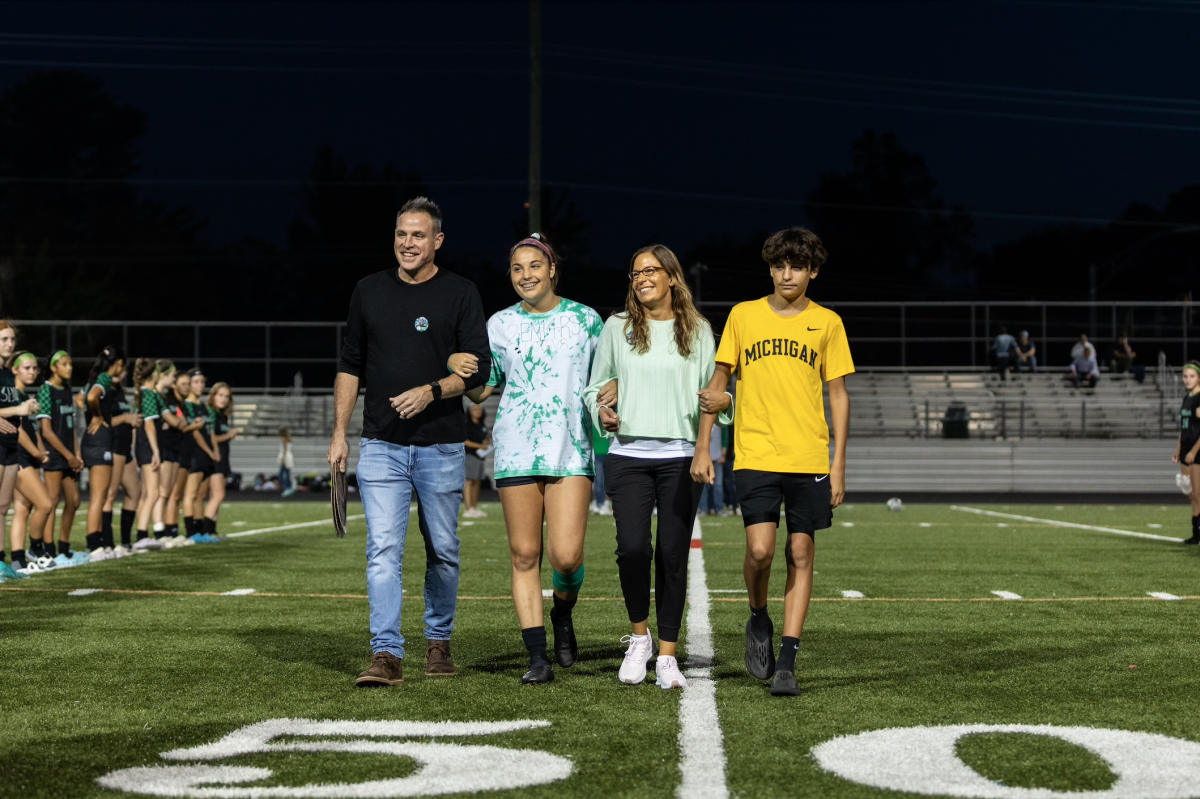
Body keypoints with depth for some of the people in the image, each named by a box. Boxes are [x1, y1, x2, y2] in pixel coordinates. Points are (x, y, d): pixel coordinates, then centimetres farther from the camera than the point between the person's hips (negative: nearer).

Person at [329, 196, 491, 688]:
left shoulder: (461, 294, 1)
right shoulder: (369, 291, 9)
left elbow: (478, 368, -2)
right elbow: (349, 366, 14)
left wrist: (431, 391, -18)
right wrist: (339, 432, 8)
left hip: (441, 447, -1)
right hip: (381, 445, 1)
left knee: (443, 552, 7)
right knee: (383, 550, -9)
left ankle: (438, 643, 24)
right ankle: (386, 655, -11)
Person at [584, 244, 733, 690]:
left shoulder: (698, 331, 10)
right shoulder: (617, 328, 9)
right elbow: (594, 386, 15)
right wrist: (601, 411, -5)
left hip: (681, 456, 0)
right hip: (628, 455, 0)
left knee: (673, 554, -1)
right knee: (632, 548, -14)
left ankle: (667, 657, 7)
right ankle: (639, 637, 10)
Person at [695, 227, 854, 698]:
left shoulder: (827, 323, 6)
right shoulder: (743, 316, 7)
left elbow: (838, 395, 8)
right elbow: (717, 384, 11)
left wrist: (839, 464, 2)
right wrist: (702, 447, 5)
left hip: (810, 460, 1)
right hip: (755, 457, -1)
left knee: (800, 554, 0)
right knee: (760, 550, -14)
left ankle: (786, 663, 5)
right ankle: (759, 621, 16)